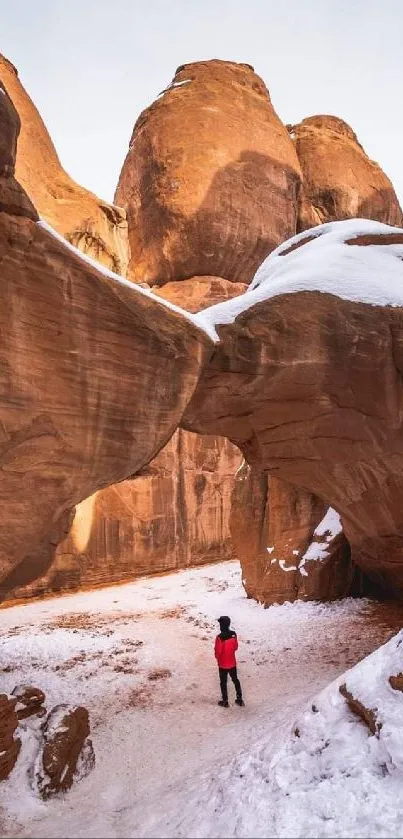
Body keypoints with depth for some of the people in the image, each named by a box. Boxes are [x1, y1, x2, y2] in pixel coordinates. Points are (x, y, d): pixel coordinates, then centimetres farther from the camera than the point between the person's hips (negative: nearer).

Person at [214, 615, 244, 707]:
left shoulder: (220, 637, -27)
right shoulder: (233, 634, -10)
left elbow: (217, 652, -19)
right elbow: (236, 647, 3)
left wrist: (218, 657, 2)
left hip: (223, 664, -5)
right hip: (232, 663, 5)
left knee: (223, 682, 13)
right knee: (235, 680, 21)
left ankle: (225, 701, 24)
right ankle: (240, 699, 29)